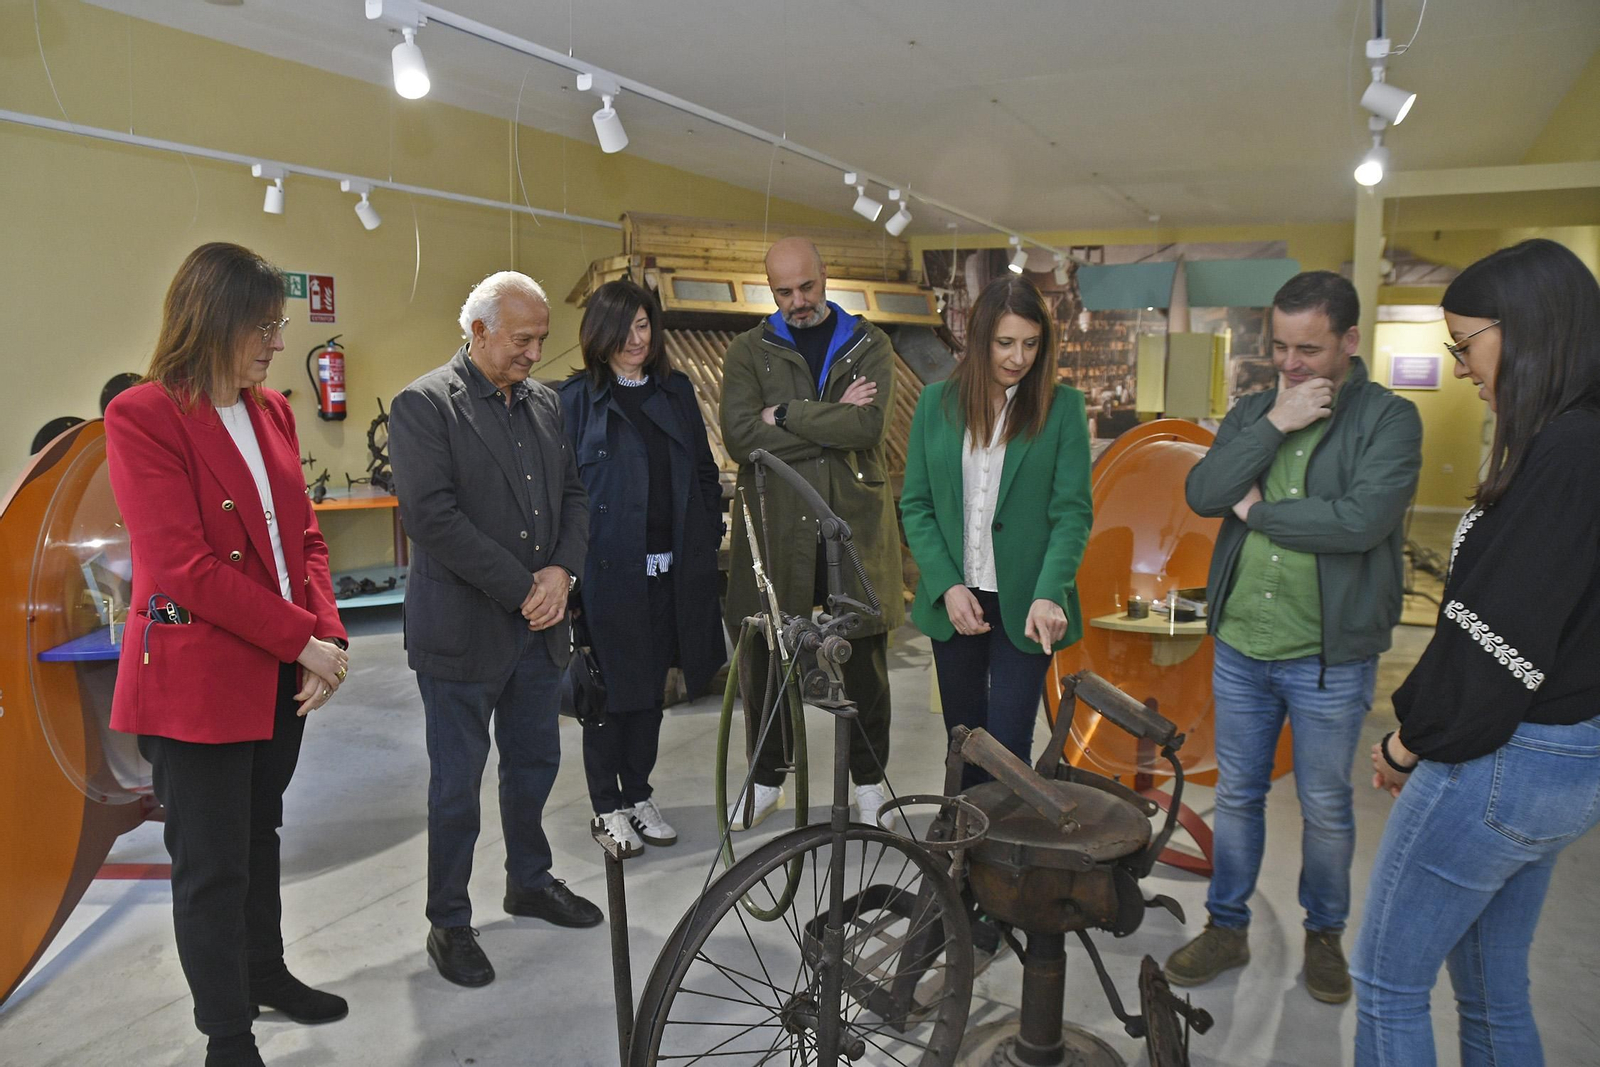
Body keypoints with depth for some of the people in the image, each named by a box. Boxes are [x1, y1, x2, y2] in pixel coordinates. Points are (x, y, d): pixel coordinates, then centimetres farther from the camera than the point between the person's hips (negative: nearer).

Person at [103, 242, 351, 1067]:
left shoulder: (271, 410, 8)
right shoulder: (141, 417, -14)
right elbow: (184, 569, -20)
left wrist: (327, 634, -5)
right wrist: (304, 640, -18)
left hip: (283, 671, 7)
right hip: (197, 680, -7)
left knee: (259, 836, 22)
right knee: (212, 862, 6)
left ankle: (264, 971, 41)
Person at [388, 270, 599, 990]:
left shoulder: (543, 403, 10)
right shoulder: (423, 405, -11)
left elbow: (571, 495, 11)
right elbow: (431, 515, -20)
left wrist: (562, 570, -8)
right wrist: (521, 588, -18)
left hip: (537, 628, 7)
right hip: (463, 631, -6)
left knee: (536, 762, 19)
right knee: (457, 784, 6)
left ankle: (530, 882, 39)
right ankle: (449, 922, 23)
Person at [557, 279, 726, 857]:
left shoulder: (676, 392, 11)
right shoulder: (575, 398, -2)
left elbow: (705, 473, 14)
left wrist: (708, 540, 7)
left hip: (671, 568, 4)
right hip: (607, 566, -4)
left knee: (650, 686, 14)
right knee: (609, 687, 5)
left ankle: (638, 795, 29)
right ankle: (606, 807, 21)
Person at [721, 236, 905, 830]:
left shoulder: (869, 346, 6)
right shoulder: (748, 352, 7)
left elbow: (869, 426, -11)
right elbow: (739, 437, -10)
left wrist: (785, 414, -10)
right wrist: (833, 421, -11)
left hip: (855, 524, 0)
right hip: (775, 528, 0)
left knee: (865, 662, 7)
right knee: (768, 661, 7)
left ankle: (869, 781, 25)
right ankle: (766, 779, 27)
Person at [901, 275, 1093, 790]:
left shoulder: (1062, 406, -2)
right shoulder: (936, 402, 3)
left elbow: (1073, 511, -7)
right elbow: (915, 504, 3)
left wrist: (1049, 594, -22)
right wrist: (947, 586, -9)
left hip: (1023, 605, -2)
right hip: (954, 599, 3)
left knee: (1008, 748, -4)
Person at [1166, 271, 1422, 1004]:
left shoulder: (1388, 419, -9)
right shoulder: (1251, 412, 5)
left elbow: (1363, 520, -25)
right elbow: (1201, 495, -10)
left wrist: (1256, 512, -13)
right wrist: (1275, 424, -16)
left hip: (1329, 655, -3)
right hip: (1239, 644, 4)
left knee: (1326, 806, 13)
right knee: (1237, 794, 16)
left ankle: (1325, 935, 36)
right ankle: (1227, 928, 33)